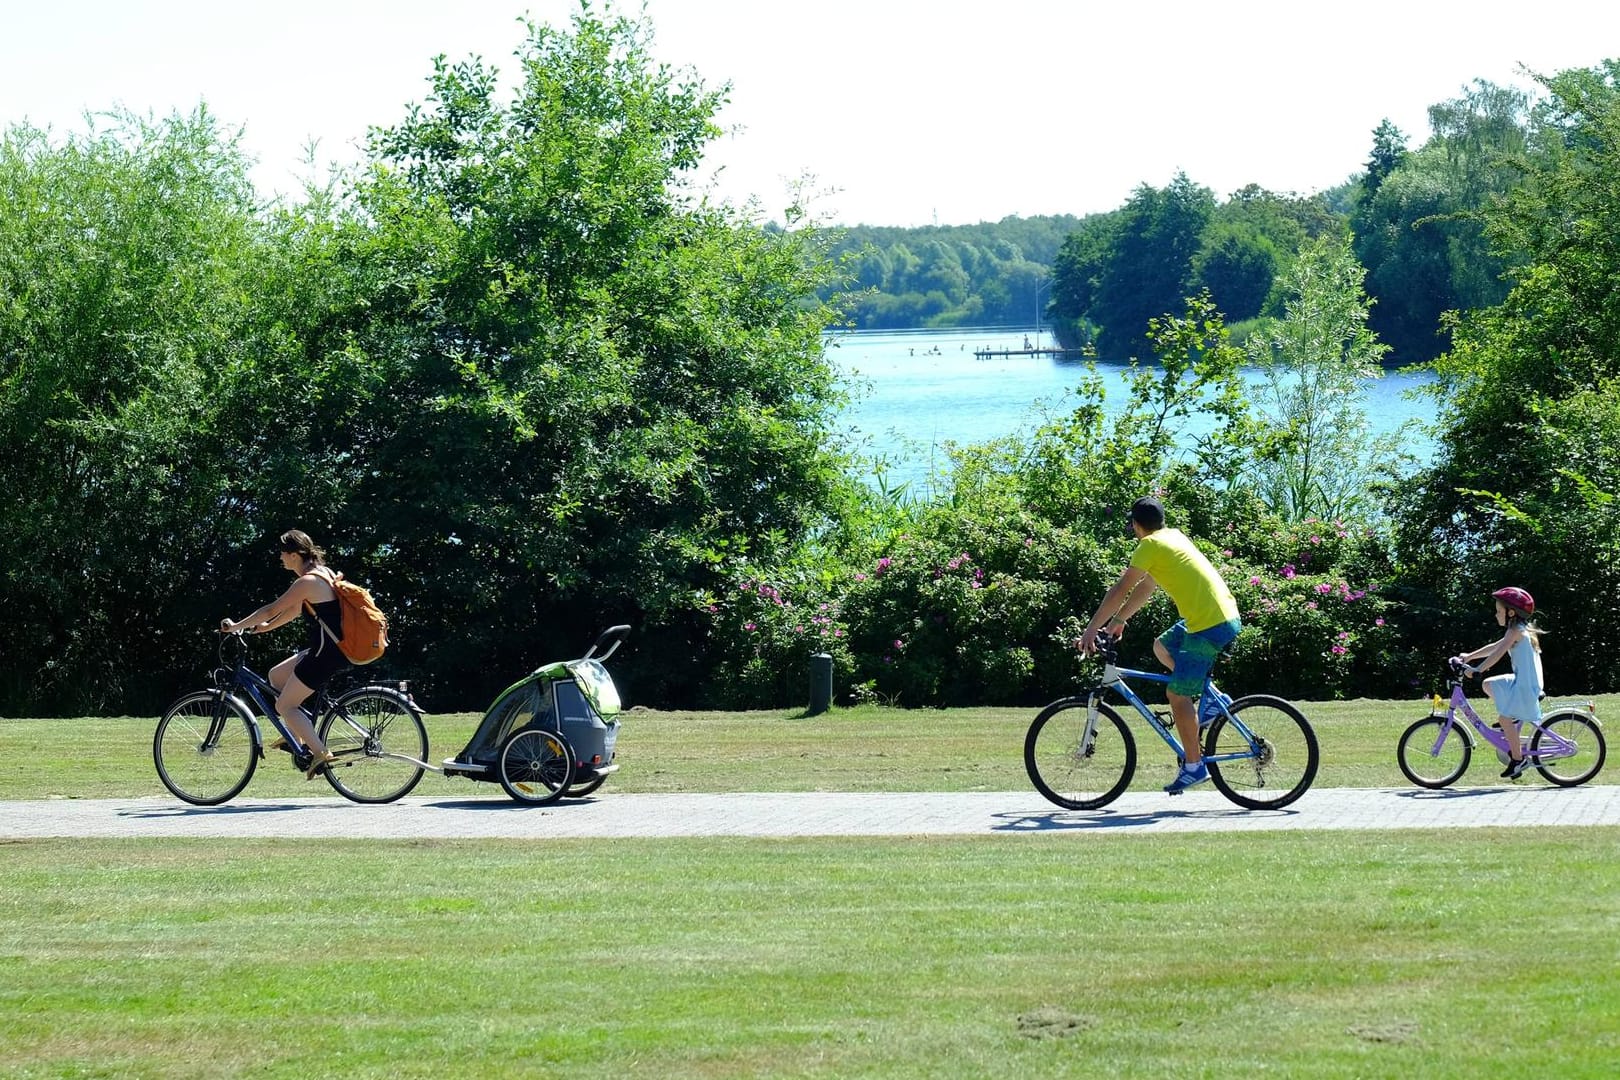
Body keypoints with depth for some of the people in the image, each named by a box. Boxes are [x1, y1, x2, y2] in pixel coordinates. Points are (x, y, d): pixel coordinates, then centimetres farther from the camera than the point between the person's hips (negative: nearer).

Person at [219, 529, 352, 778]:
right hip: (334, 648, 10)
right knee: (276, 676, 20)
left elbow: (271, 610, -14)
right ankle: (295, 738, 22)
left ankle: (320, 753, -9)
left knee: (284, 706, -2)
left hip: (326, 653, -10)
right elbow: (297, 609, 23)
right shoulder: (323, 573, 12)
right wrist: (265, 627, 25)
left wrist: (236, 626, -4)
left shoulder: (307, 582, -17)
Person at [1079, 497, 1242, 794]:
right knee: (1163, 647, 26)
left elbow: (1120, 591, -8)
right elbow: (1146, 587, 26)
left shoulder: (1150, 546, -7)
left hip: (1210, 626, -9)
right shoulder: (1174, 536, 19)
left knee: (1177, 694, -5)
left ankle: (1194, 766, -2)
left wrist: (1091, 630, -3)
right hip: (1226, 616, 9)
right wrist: (1118, 620, 29)